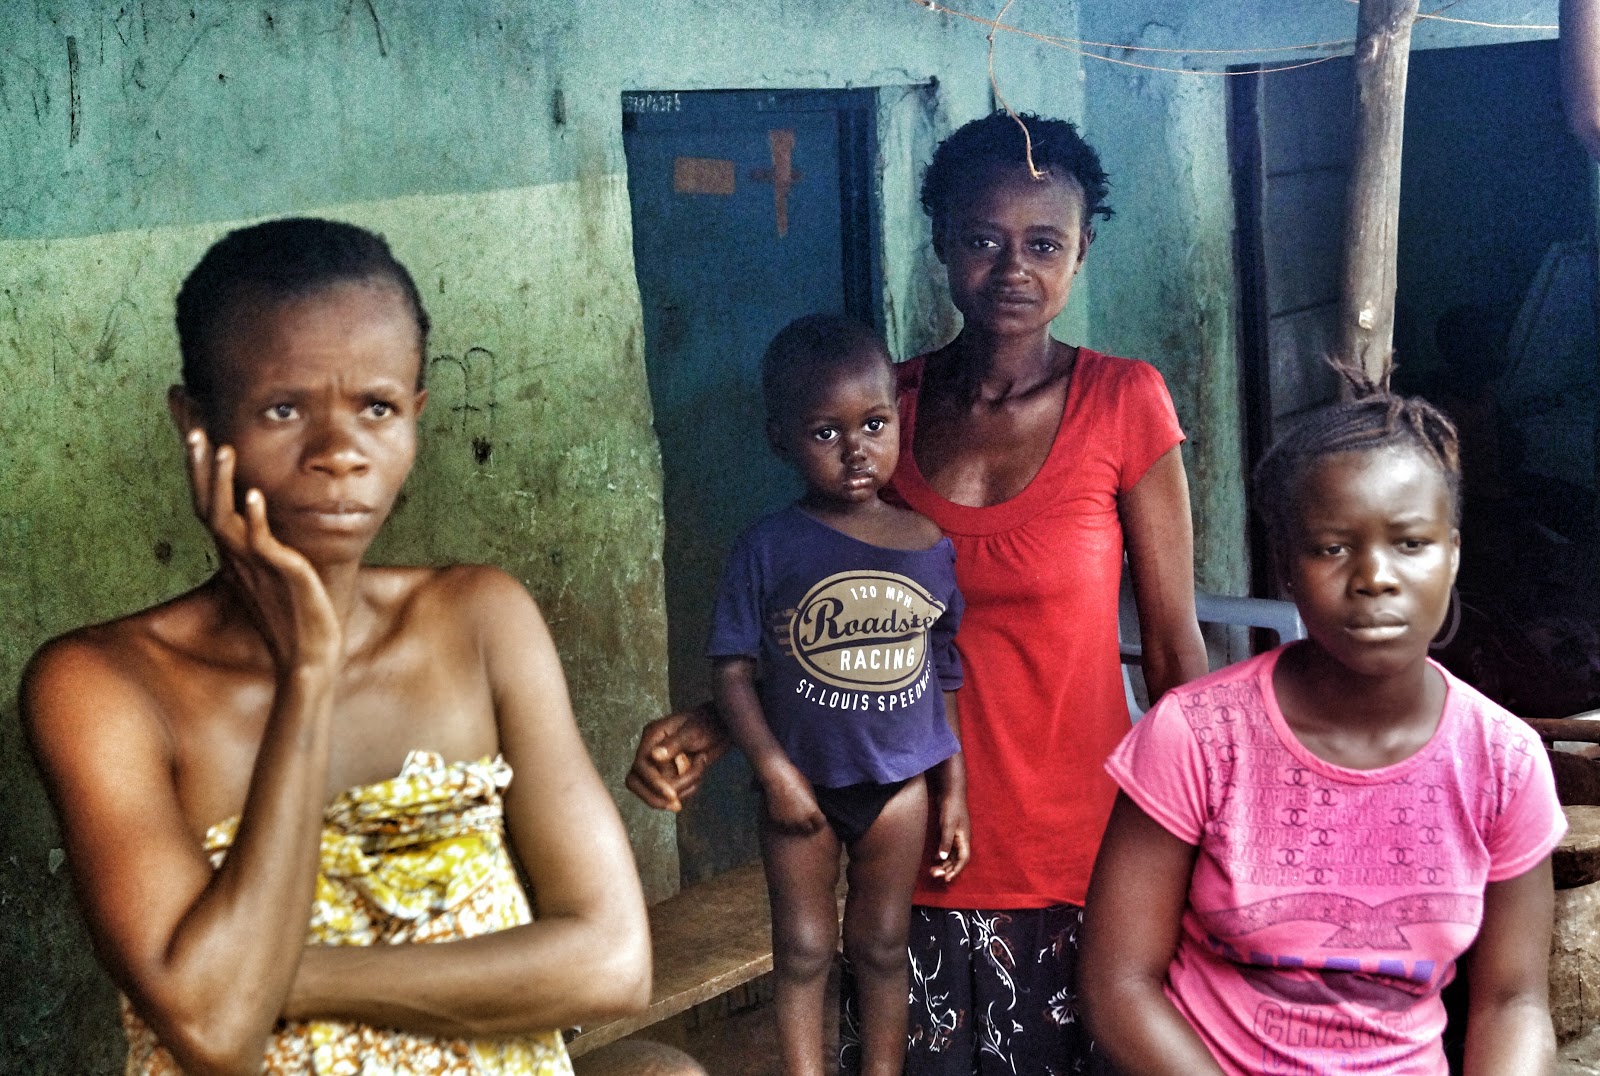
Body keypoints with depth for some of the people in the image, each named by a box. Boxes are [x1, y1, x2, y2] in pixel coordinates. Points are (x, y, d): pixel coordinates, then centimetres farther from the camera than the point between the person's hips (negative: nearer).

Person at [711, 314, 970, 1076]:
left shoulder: (929, 545, -3)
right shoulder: (768, 548, -10)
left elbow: (942, 674, 4)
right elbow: (733, 670, -9)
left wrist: (954, 789, 6)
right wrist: (773, 769, -17)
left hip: (902, 778, 2)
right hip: (803, 781, -2)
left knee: (882, 946, 15)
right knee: (802, 953, 11)